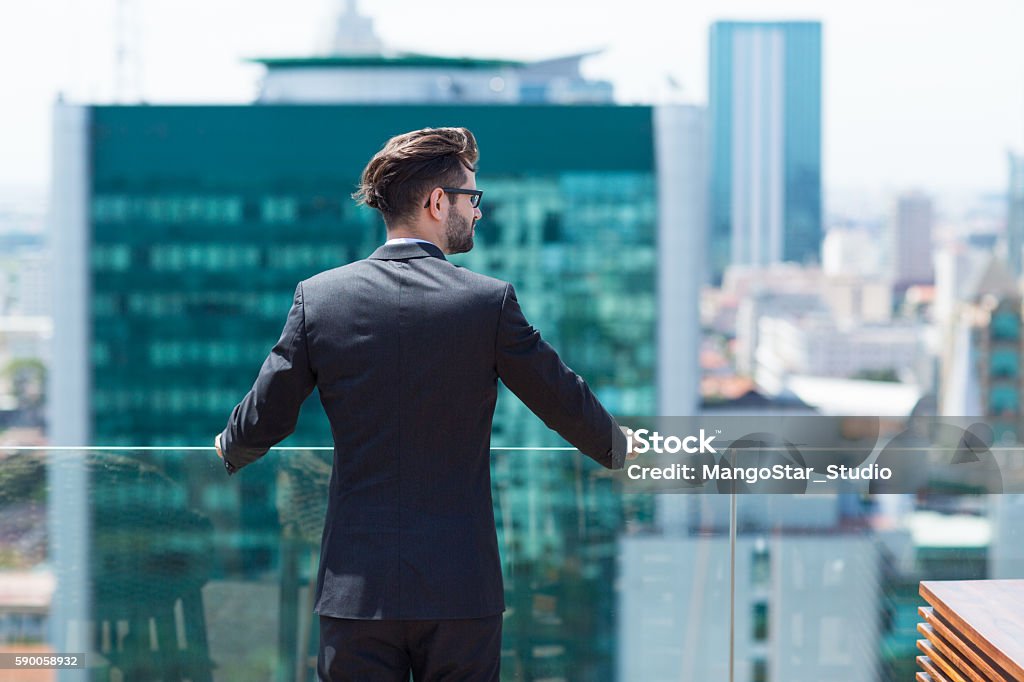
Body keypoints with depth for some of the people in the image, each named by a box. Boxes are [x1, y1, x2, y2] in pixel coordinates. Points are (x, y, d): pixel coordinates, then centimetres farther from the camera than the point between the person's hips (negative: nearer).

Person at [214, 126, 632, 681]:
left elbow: (262, 420, 5)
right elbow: (563, 401, 6)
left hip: (355, 587, 2)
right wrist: (617, 448, 27)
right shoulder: (489, 301, -6)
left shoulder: (318, 296, -1)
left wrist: (229, 449, 30)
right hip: (462, 589, -1)